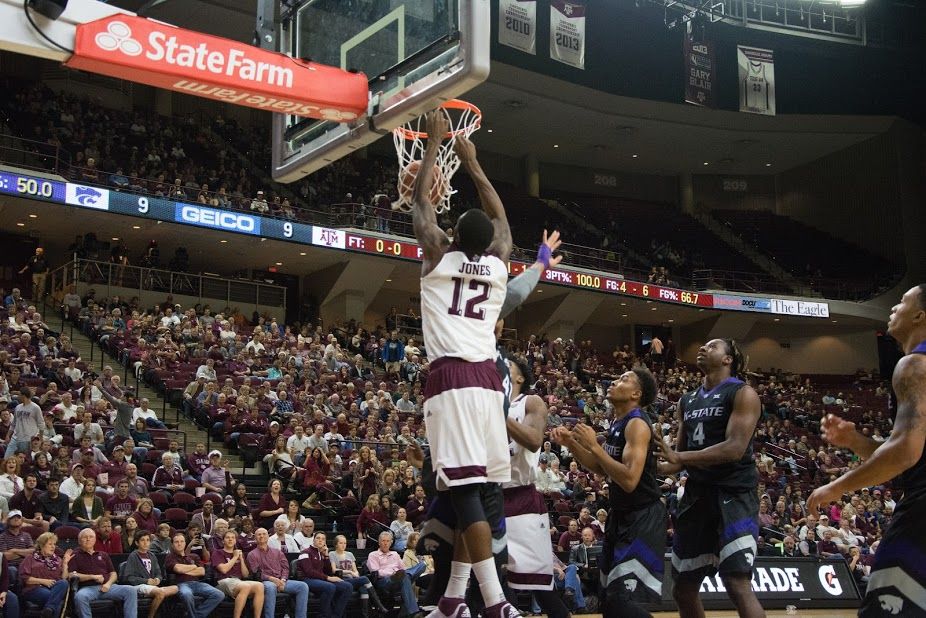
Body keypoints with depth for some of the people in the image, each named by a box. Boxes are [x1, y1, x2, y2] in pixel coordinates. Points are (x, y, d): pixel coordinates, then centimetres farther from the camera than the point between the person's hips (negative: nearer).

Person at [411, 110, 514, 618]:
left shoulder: (438, 255, 4)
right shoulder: (499, 263, 13)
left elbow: (420, 201, 16)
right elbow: (499, 215, 31)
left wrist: (435, 143, 26)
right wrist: (472, 163, 39)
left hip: (450, 379, -5)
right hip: (488, 381, 6)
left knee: (464, 490, -13)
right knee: (469, 491, 11)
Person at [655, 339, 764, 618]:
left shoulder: (742, 394, -5)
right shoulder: (687, 401, 17)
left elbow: (735, 448, -18)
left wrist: (680, 457, -23)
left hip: (734, 495, -8)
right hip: (696, 495, 8)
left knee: (738, 585, -18)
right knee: (684, 589, 12)